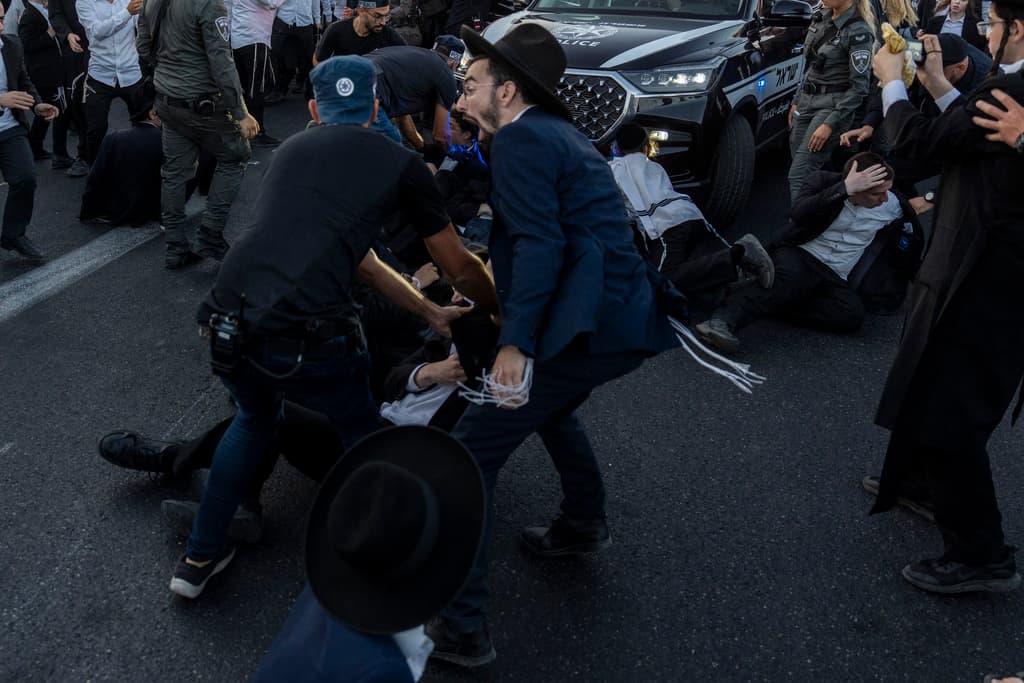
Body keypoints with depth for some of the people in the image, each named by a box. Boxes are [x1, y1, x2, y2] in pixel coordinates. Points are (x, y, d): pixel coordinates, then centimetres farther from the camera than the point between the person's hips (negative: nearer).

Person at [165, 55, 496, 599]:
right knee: (361, 433, 25)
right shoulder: (399, 163, 10)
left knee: (254, 419, 35)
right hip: (307, 341, -5)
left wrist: (429, 312, 39)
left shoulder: (290, 150, 25)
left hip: (228, 323, 5)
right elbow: (461, 270, 19)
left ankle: (199, 559, 40)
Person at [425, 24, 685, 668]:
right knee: (547, 404, 37)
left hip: (588, 325, -10)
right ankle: (584, 524, 53)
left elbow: (539, 244, -20)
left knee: (468, 455, -6)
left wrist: (515, 344, -22)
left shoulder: (521, 137, -8)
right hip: (624, 315, 10)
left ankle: (460, 626, 0)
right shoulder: (559, 132, 21)